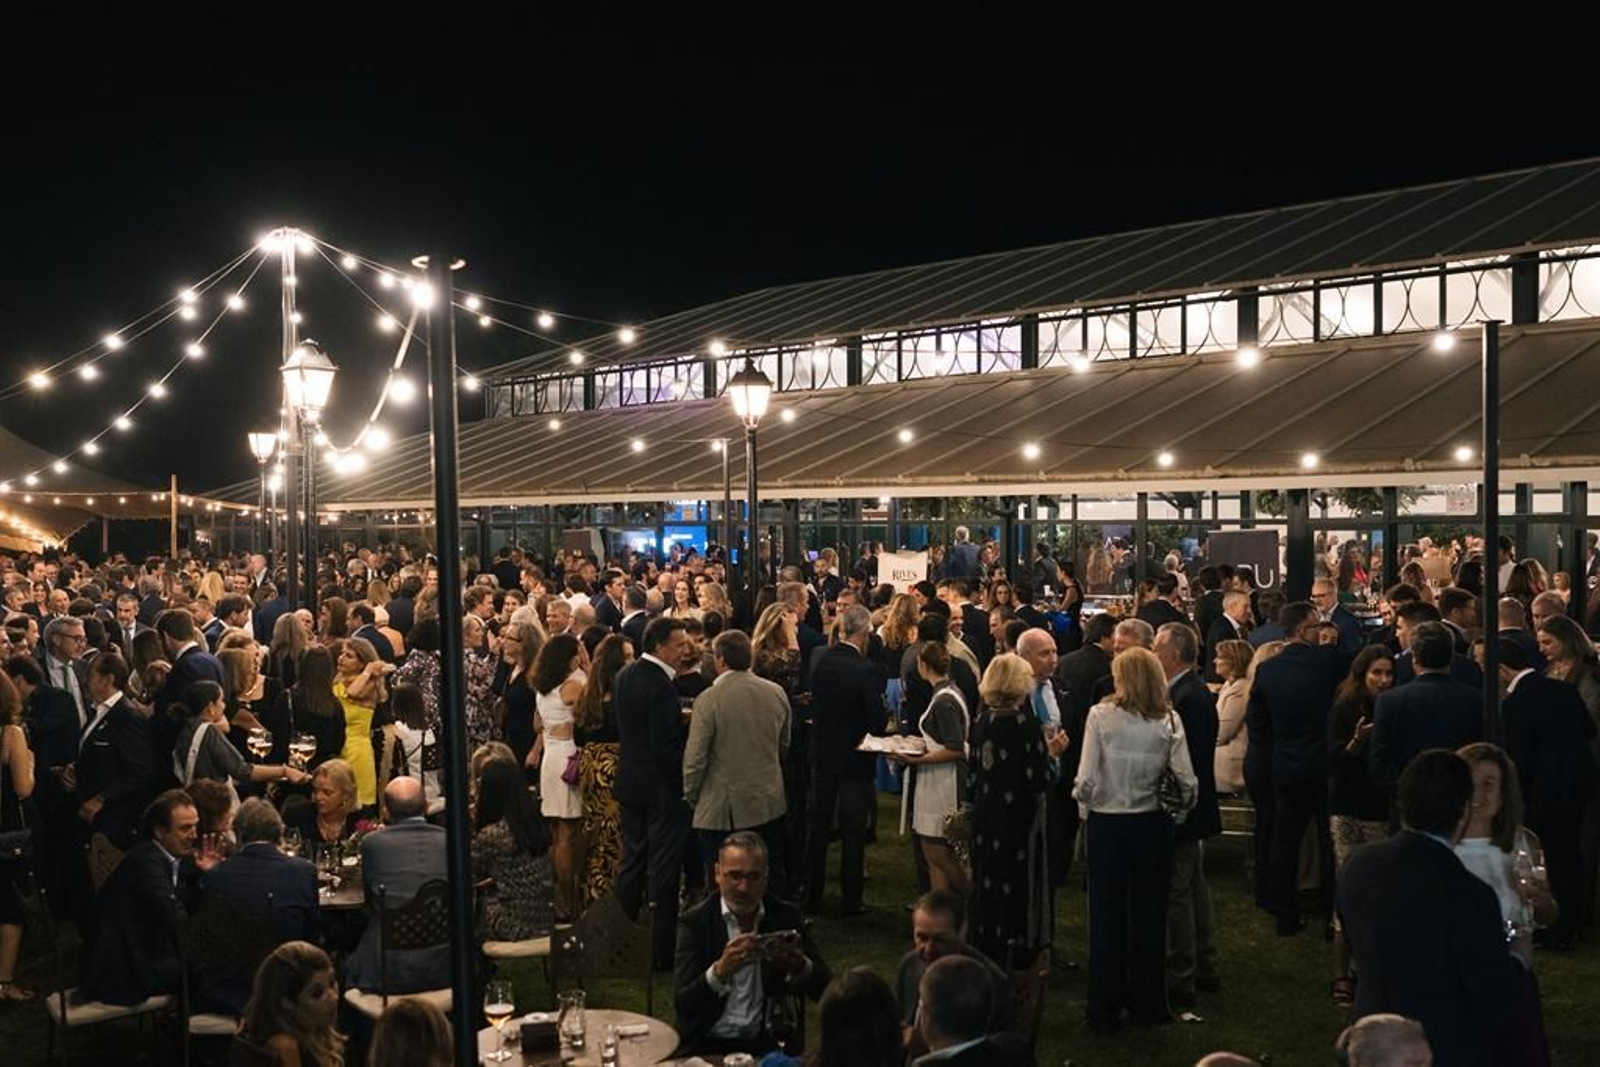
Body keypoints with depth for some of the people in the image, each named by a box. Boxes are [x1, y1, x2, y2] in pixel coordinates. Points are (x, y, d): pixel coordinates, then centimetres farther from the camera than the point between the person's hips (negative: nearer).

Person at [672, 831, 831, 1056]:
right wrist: (719, 971, -30)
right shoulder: (694, 921, -4)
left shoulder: (785, 916, 3)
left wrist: (799, 966, -19)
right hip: (708, 1045, -2)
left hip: (769, 1044, 2)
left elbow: (826, 990, 2)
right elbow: (682, 1004, -12)